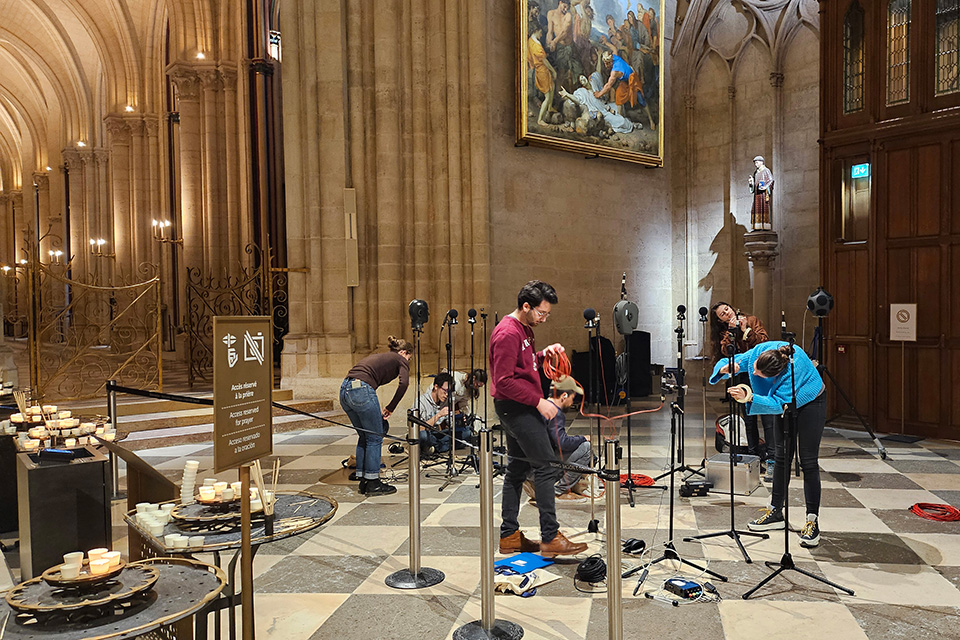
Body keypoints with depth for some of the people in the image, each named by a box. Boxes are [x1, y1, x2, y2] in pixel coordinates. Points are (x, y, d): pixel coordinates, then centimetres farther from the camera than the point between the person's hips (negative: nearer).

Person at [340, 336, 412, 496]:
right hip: (361, 391, -8)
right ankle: (373, 484, 13)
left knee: (364, 437, 20)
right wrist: (390, 408, 1)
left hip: (344, 390, 8)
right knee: (375, 438, 7)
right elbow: (403, 383, -8)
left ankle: (363, 482, 25)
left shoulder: (378, 356, 32)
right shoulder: (400, 360, 11)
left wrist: (377, 412, 25)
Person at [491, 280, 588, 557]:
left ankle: (509, 535, 19)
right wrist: (538, 401, -21)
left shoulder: (523, 329, 14)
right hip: (517, 409, -11)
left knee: (517, 469, 12)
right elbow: (504, 381, -22)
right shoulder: (507, 333, -18)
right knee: (547, 466, -8)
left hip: (518, 409, 11)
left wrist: (543, 354, 6)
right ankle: (550, 538, -3)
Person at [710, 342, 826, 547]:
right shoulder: (758, 352, -23)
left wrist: (749, 398, -50)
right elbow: (733, 363, -12)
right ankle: (776, 512, 17)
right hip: (787, 404, 6)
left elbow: (778, 403, -39)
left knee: (808, 462, -10)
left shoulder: (794, 368, -40)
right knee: (782, 457, 9)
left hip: (810, 403, -6)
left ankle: (812, 522, -5)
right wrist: (725, 369, -35)